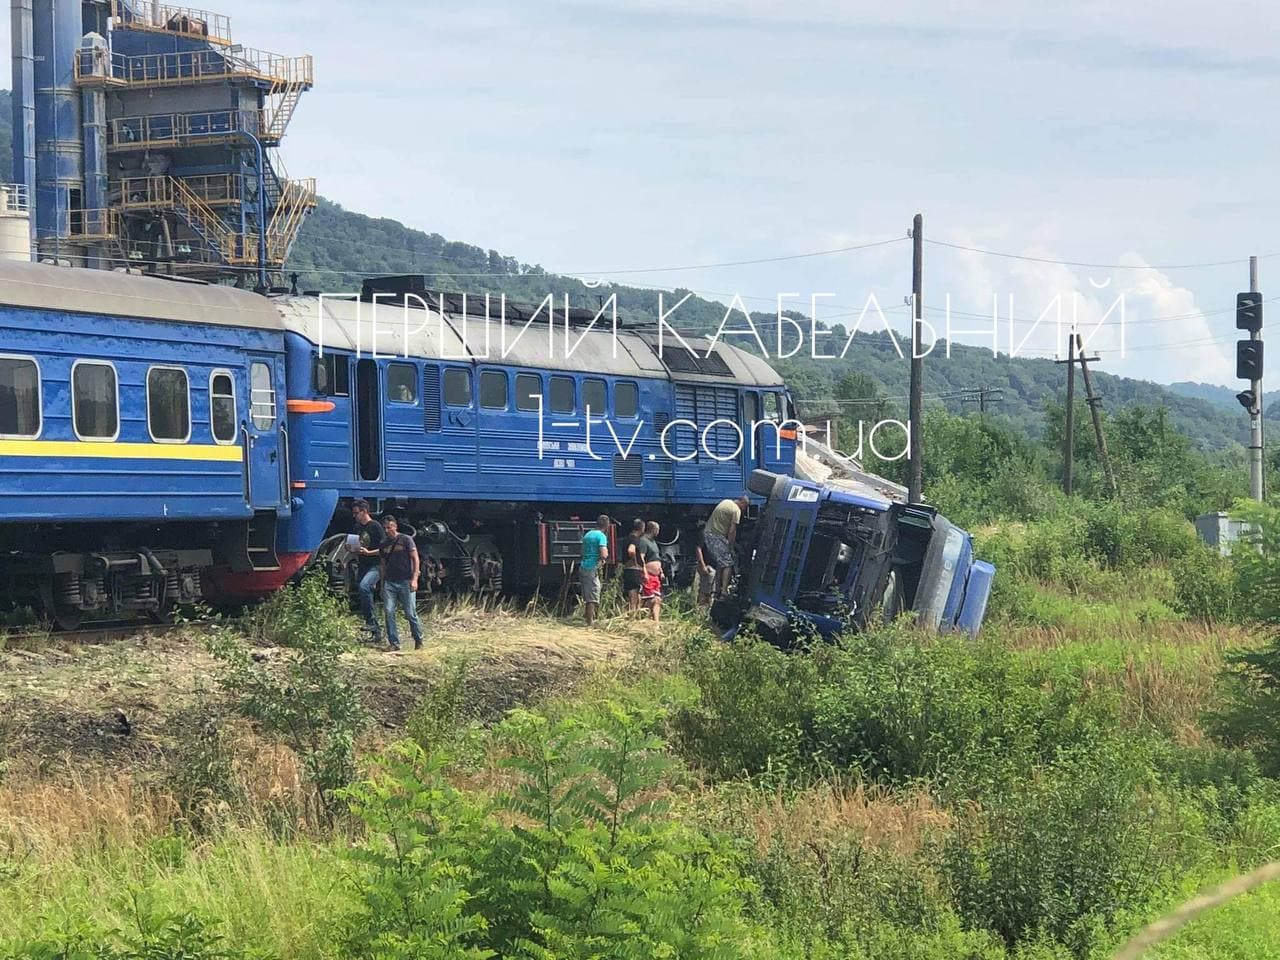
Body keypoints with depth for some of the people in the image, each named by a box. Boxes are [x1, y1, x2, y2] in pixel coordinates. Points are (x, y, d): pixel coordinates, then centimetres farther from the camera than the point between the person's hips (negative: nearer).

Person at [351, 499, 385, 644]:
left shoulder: (375, 526, -7)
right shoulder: (357, 527, 15)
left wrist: (368, 552, -20)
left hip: (375, 566, -8)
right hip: (362, 566, 8)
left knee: (364, 586, -33)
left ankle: (370, 621, -28)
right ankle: (376, 632, 14)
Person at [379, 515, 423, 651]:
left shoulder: (406, 540, 0)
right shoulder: (384, 545, 15)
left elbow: (415, 559, -3)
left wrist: (414, 579, -12)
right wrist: (382, 585, 13)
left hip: (405, 582, -5)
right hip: (389, 582, 5)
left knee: (410, 613, -3)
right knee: (389, 612, -5)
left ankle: (418, 640, 13)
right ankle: (394, 643, 0)